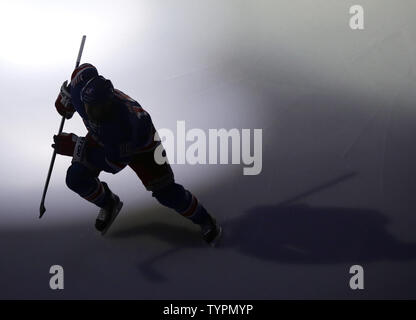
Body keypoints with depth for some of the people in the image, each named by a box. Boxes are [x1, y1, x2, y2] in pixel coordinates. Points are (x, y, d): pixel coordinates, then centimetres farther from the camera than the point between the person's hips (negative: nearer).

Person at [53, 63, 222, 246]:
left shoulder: (125, 124, -47)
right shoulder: (81, 91, -33)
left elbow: (114, 163, -33)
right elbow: (86, 69, -7)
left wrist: (75, 148, -34)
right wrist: (65, 98, 5)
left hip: (140, 143, -6)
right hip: (100, 136, 6)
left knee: (165, 192, -10)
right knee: (76, 179, -7)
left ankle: (204, 219, 18)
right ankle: (109, 204, 26)